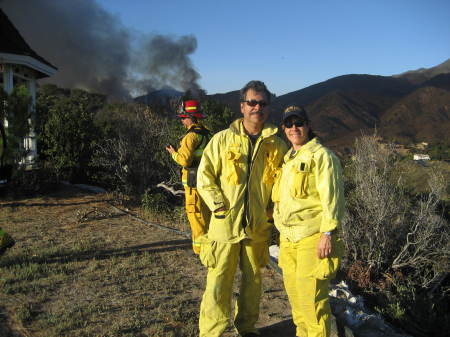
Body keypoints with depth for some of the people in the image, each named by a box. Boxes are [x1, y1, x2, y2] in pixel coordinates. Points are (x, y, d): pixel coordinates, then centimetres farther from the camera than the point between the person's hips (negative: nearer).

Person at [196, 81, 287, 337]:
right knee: (218, 282, -1)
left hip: (258, 227, 3)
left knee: (253, 280, 16)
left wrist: (273, 211, 3)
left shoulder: (276, 145, 3)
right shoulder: (223, 139, -2)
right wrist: (219, 206, -9)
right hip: (225, 224, -2)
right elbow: (205, 176, 0)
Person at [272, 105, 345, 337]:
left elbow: (332, 198, -15)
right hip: (288, 238, 8)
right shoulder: (288, 158, 17)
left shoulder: (321, 156, -9)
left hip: (312, 238, -8)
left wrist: (328, 233, -20)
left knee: (311, 296, -6)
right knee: (294, 293, 16)